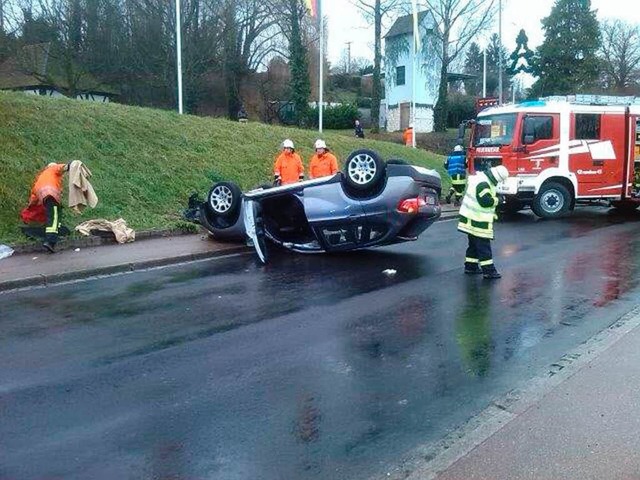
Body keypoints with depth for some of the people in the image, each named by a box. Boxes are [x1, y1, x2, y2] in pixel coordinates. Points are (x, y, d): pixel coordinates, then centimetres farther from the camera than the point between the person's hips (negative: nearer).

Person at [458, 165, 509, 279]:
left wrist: (492, 213, 16)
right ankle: (488, 270, -3)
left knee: (474, 244, 18)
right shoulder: (483, 183, -21)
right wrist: (497, 200, -9)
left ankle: (470, 266, 26)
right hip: (477, 221, -11)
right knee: (483, 245, -6)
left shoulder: (483, 179, 14)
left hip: (473, 219, 11)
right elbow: (485, 201, -26)